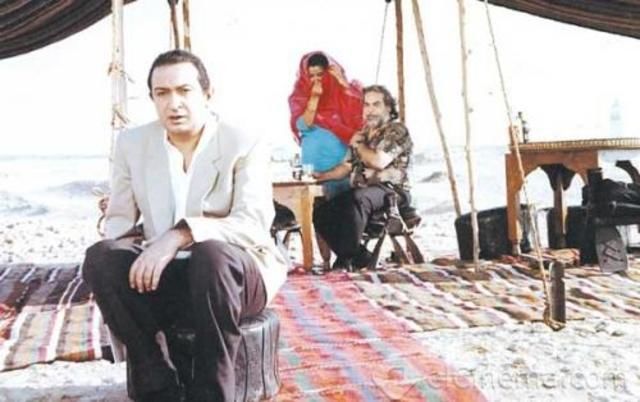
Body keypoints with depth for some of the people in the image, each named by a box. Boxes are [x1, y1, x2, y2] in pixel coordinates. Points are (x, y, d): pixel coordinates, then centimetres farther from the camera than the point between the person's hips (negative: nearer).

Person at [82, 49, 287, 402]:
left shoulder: (244, 146, -6)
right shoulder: (132, 144, 7)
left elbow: (254, 224, -19)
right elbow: (119, 218, 9)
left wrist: (180, 235, -34)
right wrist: (137, 253, -16)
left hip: (231, 273, -3)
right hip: (161, 276, 4)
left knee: (211, 253, -37)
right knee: (100, 257, -24)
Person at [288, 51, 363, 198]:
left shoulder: (339, 90, 4)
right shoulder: (300, 96, 1)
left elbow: (357, 110, -11)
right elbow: (303, 126, -10)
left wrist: (342, 80, -14)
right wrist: (314, 98, -18)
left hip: (341, 152, 1)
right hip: (317, 156, -1)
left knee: (346, 192, -6)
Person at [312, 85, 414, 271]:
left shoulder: (397, 130, -3)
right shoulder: (363, 134, 20)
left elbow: (379, 162, -17)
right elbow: (347, 167, 21)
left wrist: (357, 145, -1)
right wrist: (321, 176, 6)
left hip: (391, 191, -8)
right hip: (360, 191, 8)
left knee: (356, 199, -38)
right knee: (321, 213, -10)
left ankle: (346, 259, -30)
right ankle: (360, 256, -7)